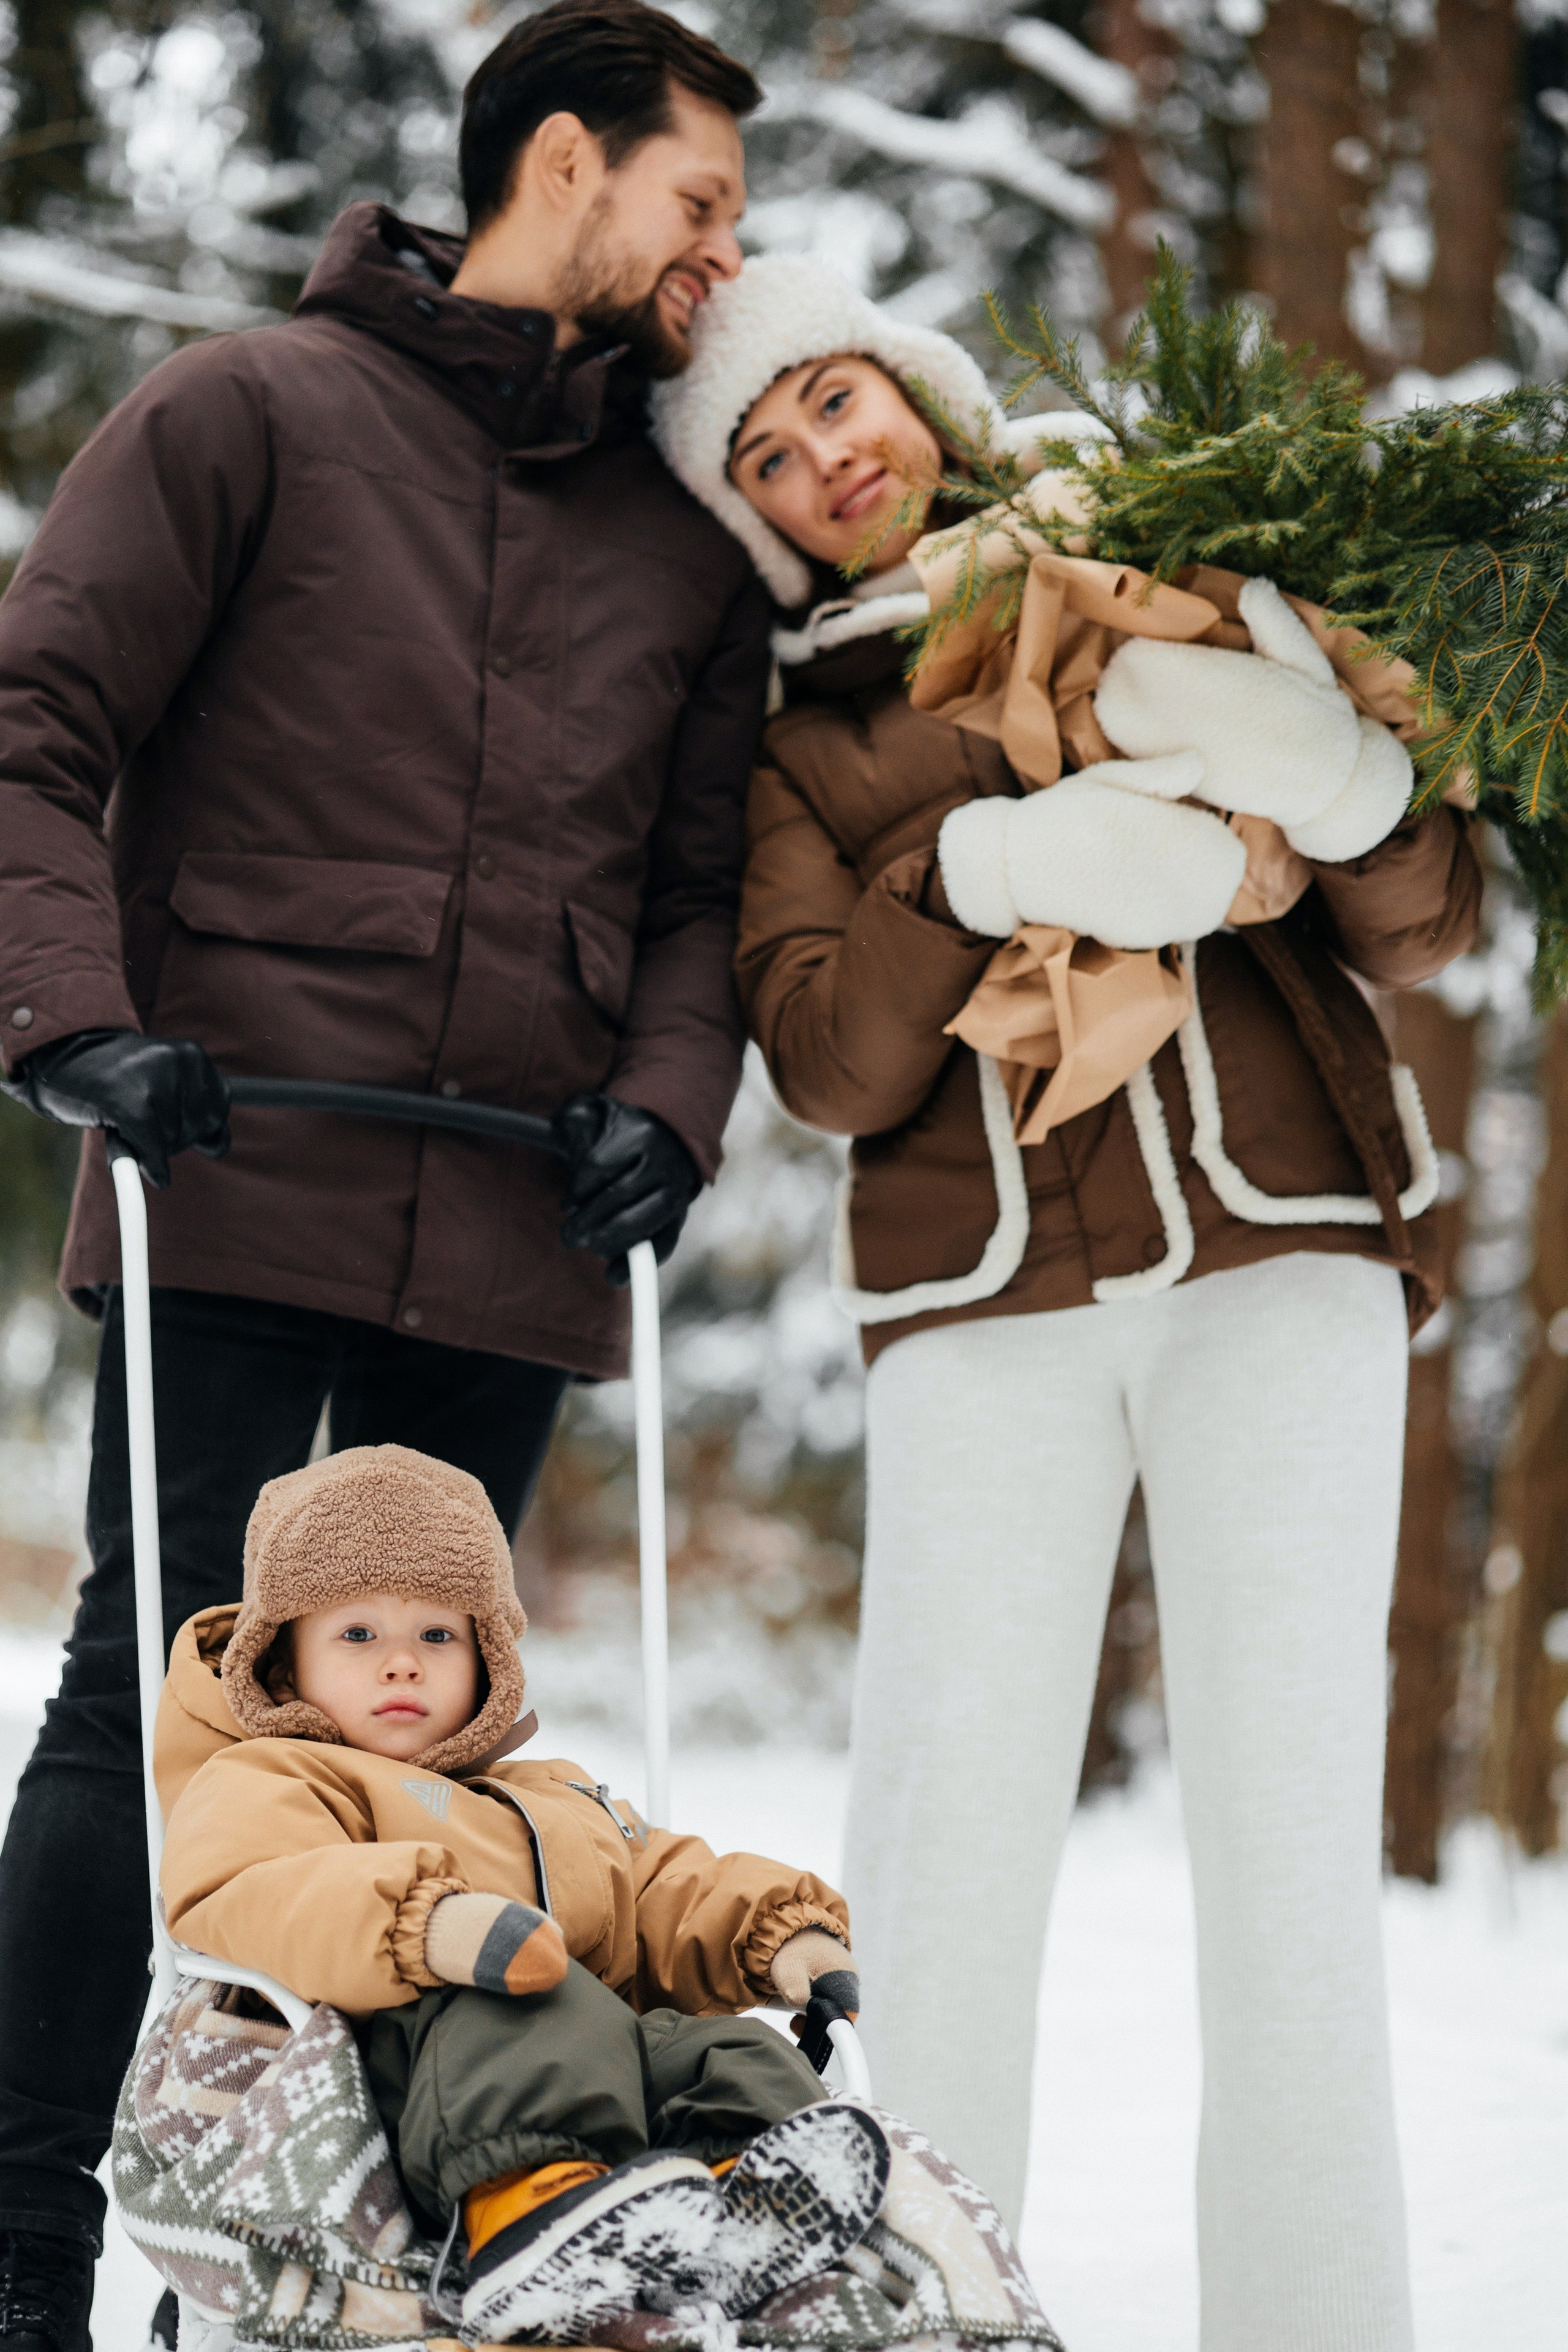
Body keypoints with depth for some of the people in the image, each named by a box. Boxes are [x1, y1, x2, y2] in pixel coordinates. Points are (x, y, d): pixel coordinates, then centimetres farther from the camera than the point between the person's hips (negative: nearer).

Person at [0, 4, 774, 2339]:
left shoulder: (693, 540, 16)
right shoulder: (253, 412, 2)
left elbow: (702, 885, 17)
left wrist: (667, 1100, -1)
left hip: (512, 1242, 4)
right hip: (236, 1186, -4)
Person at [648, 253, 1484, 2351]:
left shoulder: (1172, 587, 15)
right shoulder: (803, 748, 17)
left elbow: (1429, 929, 8)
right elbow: (828, 1061, 0)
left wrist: (1345, 781, -13)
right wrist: (986, 872, -15)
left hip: (1275, 1254, -1)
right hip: (985, 1305, 1)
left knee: (1287, 1833, -9)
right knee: (942, 1847, -7)